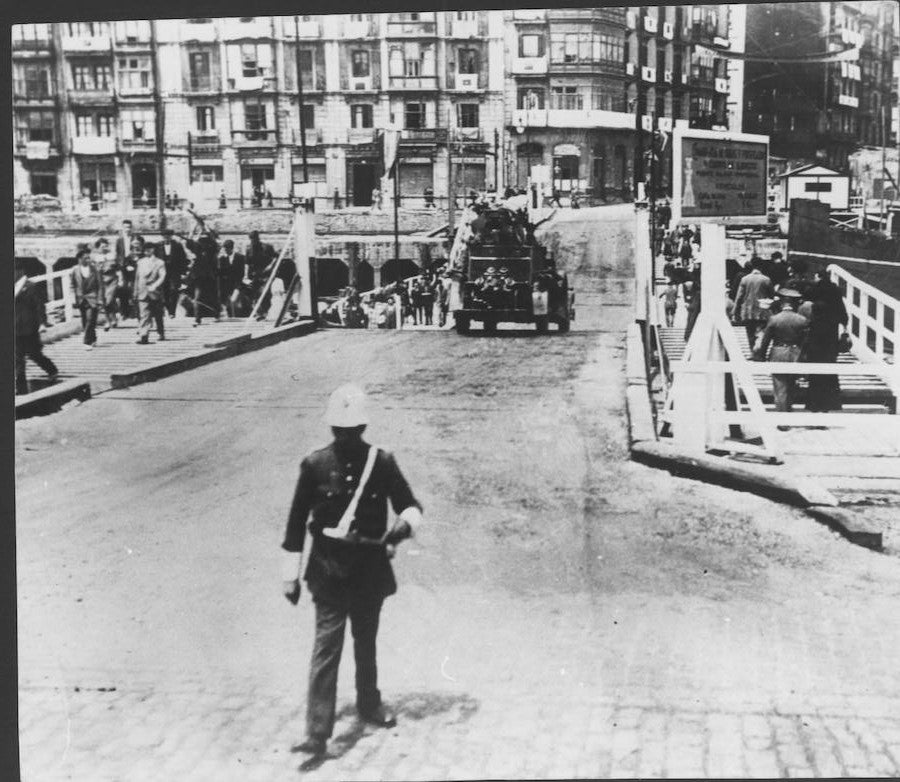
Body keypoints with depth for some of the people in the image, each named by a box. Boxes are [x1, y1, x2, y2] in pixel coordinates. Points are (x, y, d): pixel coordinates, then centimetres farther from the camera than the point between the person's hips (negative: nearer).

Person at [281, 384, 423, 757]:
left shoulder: (382, 462, -3)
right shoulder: (315, 465, -7)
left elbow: (410, 504, 5)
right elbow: (296, 522, -1)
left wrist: (405, 523, -20)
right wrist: (290, 576, 0)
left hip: (370, 567, 2)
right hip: (329, 569, -2)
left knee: (366, 641, 18)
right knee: (326, 645, -9)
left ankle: (369, 704, 39)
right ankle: (317, 731, -7)